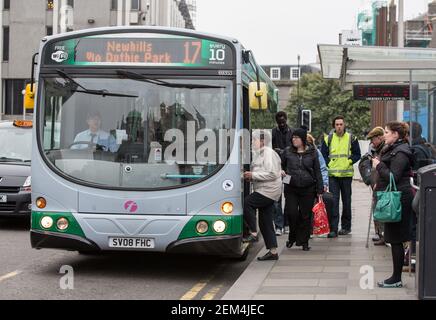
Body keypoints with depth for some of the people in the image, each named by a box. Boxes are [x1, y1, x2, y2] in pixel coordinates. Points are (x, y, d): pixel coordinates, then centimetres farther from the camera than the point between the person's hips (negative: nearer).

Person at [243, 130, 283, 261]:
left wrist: (253, 175, -18)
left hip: (268, 190, -10)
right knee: (265, 222, 8)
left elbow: (272, 174, -21)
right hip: (264, 191, 10)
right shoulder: (260, 154, 21)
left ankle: (253, 233, -16)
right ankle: (273, 251, 11)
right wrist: (250, 176, 11)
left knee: (246, 203, -22)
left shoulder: (269, 153, -11)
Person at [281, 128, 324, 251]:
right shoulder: (287, 152, 5)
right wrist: (283, 174, -3)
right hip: (291, 188, 0)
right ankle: (292, 237, 16)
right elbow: (281, 166, 17)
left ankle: (304, 241, 13)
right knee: (291, 213, -8)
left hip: (308, 189, 0)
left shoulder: (312, 152, 4)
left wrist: (319, 190, 2)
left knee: (305, 216, 3)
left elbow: (317, 171, 6)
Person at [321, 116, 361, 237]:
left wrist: (349, 161, -8)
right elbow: (323, 154, 9)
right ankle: (333, 228, -7)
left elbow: (357, 154, 6)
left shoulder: (351, 138, 3)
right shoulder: (328, 139, 5)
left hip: (346, 174, 0)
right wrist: (328, 163, -5)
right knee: (333, 201, -6)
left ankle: (346, 226, 19)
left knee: (346, 201, 8)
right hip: (332, 174, 0)